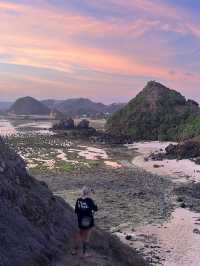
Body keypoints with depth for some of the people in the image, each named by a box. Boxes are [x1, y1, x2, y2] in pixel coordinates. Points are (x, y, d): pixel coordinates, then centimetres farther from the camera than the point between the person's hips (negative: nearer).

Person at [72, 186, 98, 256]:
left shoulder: (78, 200, -4)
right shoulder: (89, 200, -17)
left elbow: (76, 211, 3)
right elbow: (95, 209, -9)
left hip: (80, 221, 4)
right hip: (89, 222, -4)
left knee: (79, 236, 20)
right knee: (87, 237, 9)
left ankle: (75, 250, 25)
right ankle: (85, 252, 16)